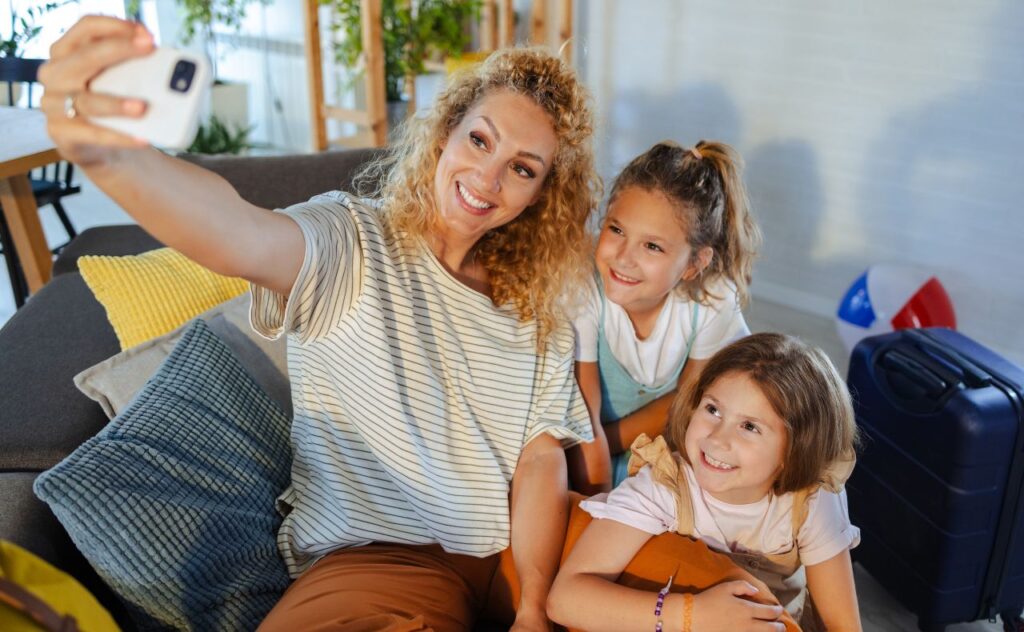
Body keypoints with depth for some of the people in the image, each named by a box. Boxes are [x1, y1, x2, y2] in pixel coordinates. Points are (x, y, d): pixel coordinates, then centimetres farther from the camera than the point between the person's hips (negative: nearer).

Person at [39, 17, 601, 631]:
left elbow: (542, 457, 0)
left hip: (512, 554, 4)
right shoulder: (353, 242, -10)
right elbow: (244, 239, -33)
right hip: (376, 553, -3)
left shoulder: (537, 307, 5)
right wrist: (106, 154, -54)